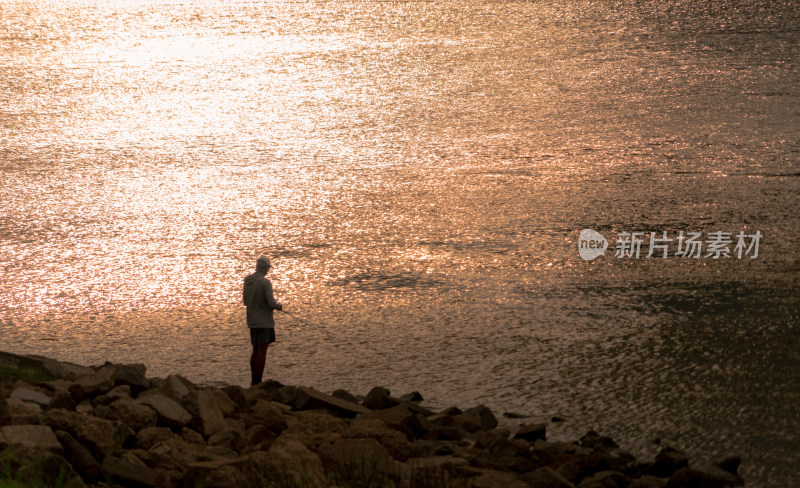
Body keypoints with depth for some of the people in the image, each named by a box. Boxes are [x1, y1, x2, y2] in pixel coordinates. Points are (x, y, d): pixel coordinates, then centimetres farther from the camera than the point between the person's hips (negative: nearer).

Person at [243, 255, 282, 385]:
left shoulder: (247, 281, 5)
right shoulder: (265, 283, -17)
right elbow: (272, 303, -19)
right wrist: (279, 306, 2)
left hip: (252, 321, 7)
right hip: (264, 321, -7)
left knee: (256, 351, 16)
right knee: (262, 352, -4)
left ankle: (254, 380, 21)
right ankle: (258, 381, -4)